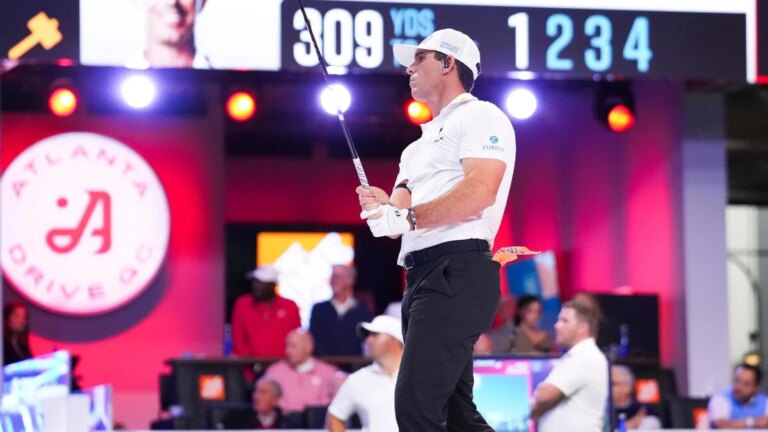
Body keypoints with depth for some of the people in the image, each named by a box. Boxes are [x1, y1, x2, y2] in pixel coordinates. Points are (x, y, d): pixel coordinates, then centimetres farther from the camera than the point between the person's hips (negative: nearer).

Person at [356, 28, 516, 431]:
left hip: (455, 274, -10)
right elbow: (403, 206, 20)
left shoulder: (480, 117, -1)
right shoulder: (422, 141, 28)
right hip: (422, 276, 10)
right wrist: (385, 206, -3)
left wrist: (405, 217, -17)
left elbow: (479, 191, -17)